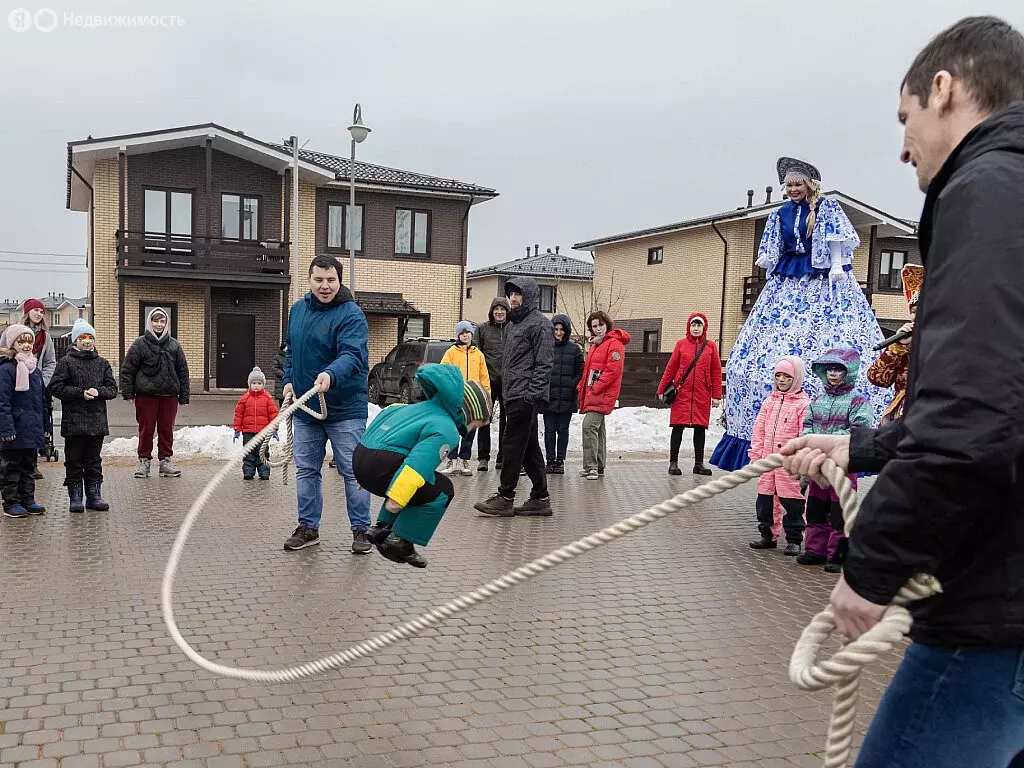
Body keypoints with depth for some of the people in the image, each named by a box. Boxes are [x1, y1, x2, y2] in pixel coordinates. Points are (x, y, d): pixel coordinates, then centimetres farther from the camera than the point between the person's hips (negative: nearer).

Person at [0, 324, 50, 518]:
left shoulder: (35, 369, 13)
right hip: (15, 431, -7)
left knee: (29, 467, 14)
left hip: (33, 430, 7)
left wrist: (46, 424, 18)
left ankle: (28, 500, 22)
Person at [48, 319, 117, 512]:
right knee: (74, 461, 3)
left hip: (97, 421, 3)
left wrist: (98, 391, -10)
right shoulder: (66, 362, 0)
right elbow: (56, 387, -7)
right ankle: (75, 498, 10)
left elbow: (112, 388, 9)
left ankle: (94, 496, 16)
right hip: (74, 422, -3)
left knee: (94, 461, 10)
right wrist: (81, 393, -14)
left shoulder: (102, 363, 11)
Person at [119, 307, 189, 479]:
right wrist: (128, 393, -6)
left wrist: (184, 396, 7)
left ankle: (165, 461, 15)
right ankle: (144, 461, 13)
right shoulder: (139, 345, 0)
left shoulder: (174, 345, 8)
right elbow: (127, 369, 0)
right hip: (145, 395, -2)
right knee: (146, 429, 2)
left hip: (169, 395, 2)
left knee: (167, 429, 6)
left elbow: (183, 371, 10)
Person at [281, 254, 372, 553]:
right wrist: (288, 380, 8)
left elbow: (351, 355, -28)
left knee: (353, 471, 1)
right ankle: (308, 527, 25)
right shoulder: (298, 309, 8)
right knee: (306, 469, 12)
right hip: (304, 407, 6)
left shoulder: (351, 314, -14)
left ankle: (360, 529, 13)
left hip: (345, 408, -6)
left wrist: (330, 375, -46)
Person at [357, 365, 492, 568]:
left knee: (430, 482, 30)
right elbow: (418, 462, -25)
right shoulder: (446, 430, -10)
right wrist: (398, 497, -29)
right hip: (381, 466, -10)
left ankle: (382, 529, 27)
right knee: (441, 491, -1)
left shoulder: (422, 408, 21)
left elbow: (388, 412, 36)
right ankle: (400, 542, 2)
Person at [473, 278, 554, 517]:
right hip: (514, 396, 10)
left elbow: (544, 363, -14)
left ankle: (505, 498, -3)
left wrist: (532, 393, -21)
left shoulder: (539, 323, -6)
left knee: (512, 446, -8)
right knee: (529, 448, 10)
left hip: (526, 397, -10)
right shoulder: (518, 324, 23)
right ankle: (540, 499, 14)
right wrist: (506, 394, 20)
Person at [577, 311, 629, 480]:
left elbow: (613, 370, -18)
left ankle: (591, 467, -19)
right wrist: (582, 385, 12)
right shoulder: (595, 344, 21)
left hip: (602, 394, -10)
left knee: (589, 426, -19)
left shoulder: (614, 344, -9)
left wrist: (596, 388, -19)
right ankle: (598, 467, 20)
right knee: (598, 428, 13)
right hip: (591, 393, 10)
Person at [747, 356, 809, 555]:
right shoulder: (770, 401, 11)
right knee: (764, 499, 11)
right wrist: (756, 455, 8)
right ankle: (767, 535, 25)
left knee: (792, 502, 1)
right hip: (767, 460, 6)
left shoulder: (803, 404, -6)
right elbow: (759, 430, 13)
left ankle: (794, 539, 14)